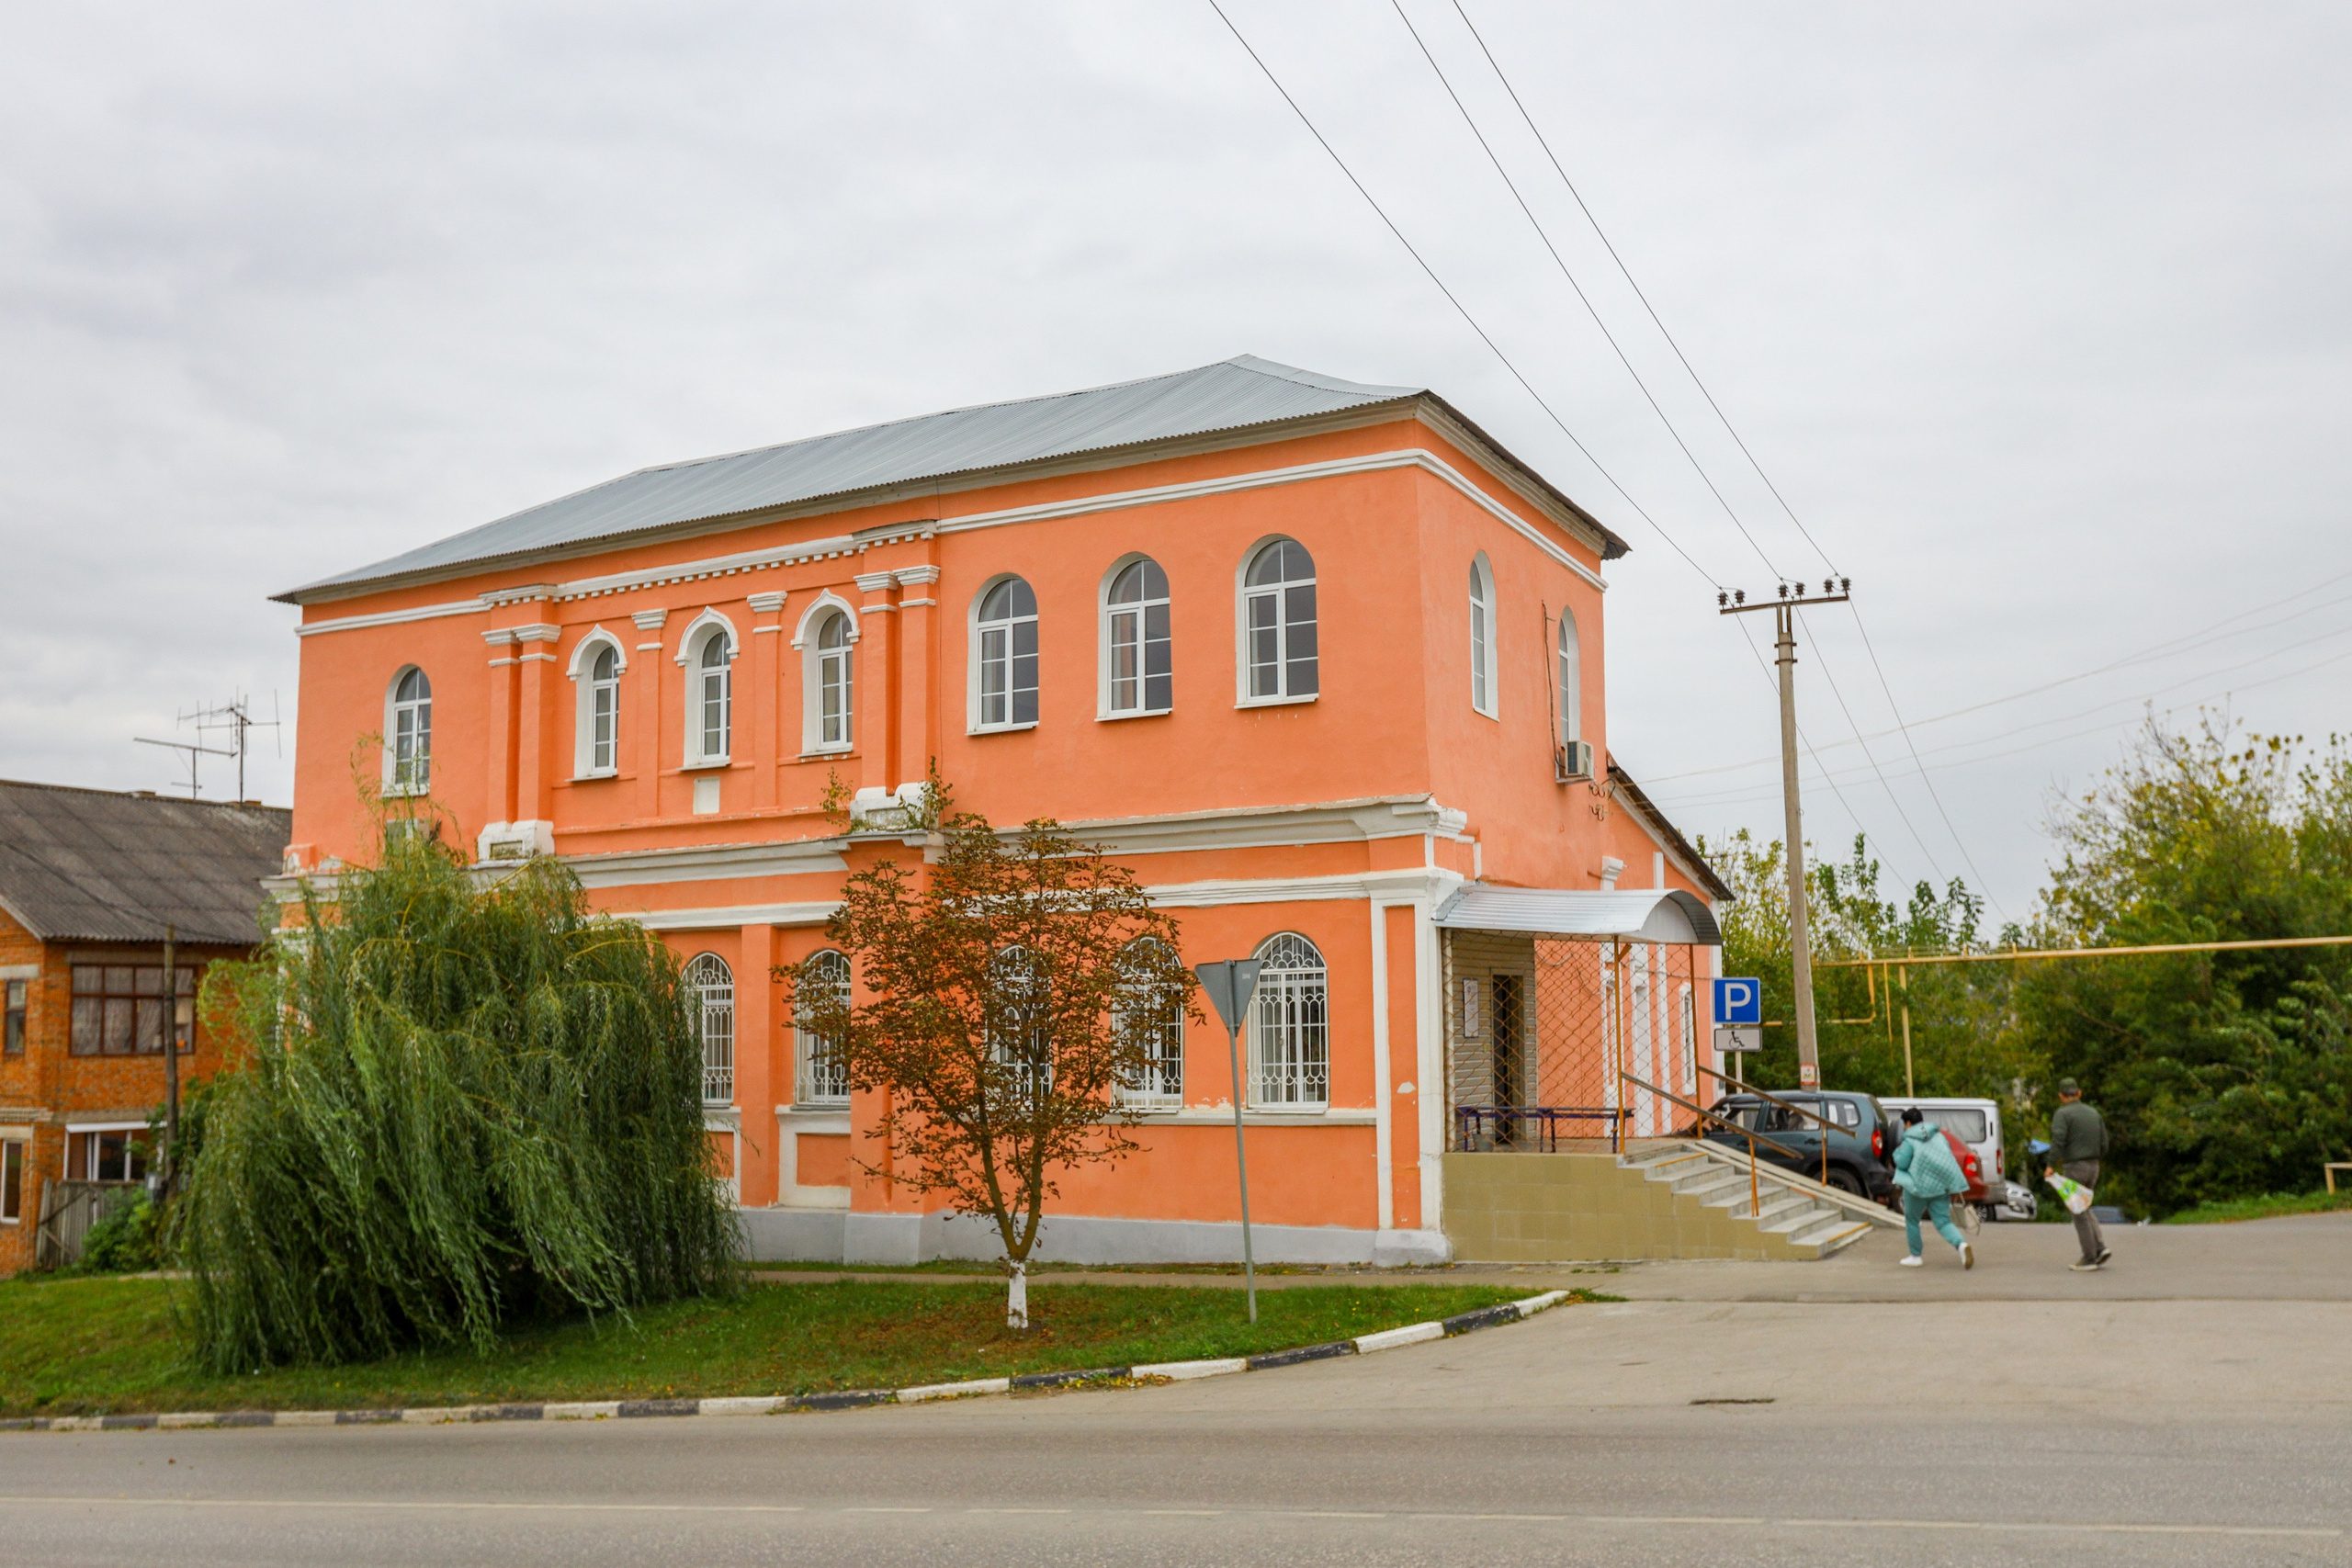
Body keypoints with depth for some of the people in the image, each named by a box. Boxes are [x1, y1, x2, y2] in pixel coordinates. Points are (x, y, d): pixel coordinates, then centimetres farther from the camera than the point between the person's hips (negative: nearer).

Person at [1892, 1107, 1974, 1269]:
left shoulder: (1910, 1140, -5)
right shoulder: (1938, 1135, 13)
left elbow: (1901, 1162, -10)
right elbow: (1948, 1151, 16)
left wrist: (1897, 1151, 9)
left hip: (1919, 1184, -5)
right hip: (1941, 1186, 5)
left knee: (1911, 1219, 13)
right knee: (1943, 1221, 4)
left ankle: (1915, 1256, 17)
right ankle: (1962, 1245, -23)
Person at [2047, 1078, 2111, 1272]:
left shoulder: (2062, 1114, -10)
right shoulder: (2094, 1114, 10)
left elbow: (2058, 1140, -24)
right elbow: (2103, 1146, 9)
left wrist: (2051, 1165, -23)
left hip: (2073, 1168, -6)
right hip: (2093, 1167, 6)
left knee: (2079, 1213, 1)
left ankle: (2089, 1258, 4)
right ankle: (2100, 1247, 9)